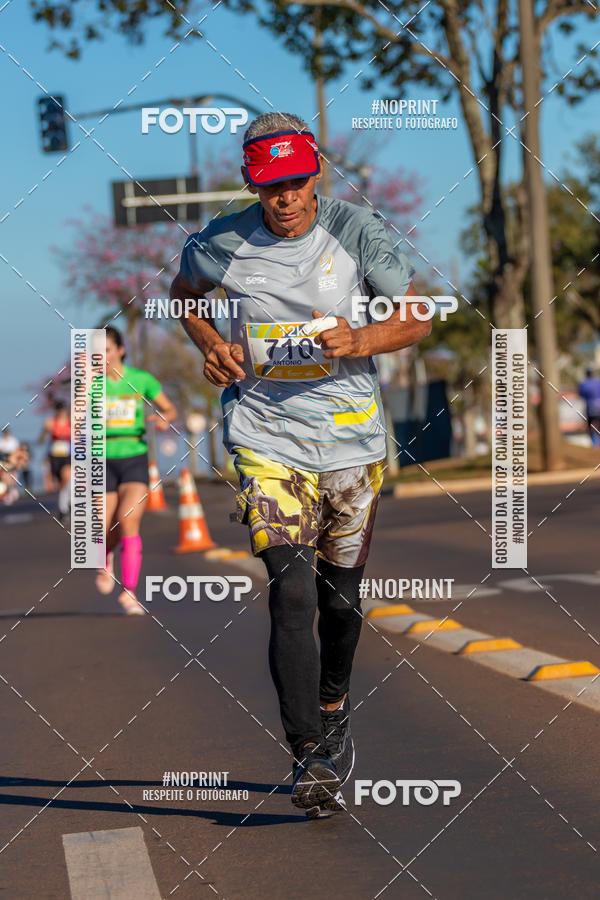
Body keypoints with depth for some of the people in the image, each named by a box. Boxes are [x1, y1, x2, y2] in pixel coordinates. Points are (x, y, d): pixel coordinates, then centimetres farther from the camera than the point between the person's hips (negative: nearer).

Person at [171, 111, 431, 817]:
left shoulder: (355, 230, -4)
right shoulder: (224, 244, -3)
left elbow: (416, 318, -2)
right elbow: (183, 291, 19)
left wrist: (359, 341, -22)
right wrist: (210, 345, 0)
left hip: (351, 437, 2)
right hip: (265, 436, -1)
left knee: (341, 598, 13)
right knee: (292, 595, -16)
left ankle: (333, 712, 40)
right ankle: (310, 757, -13)